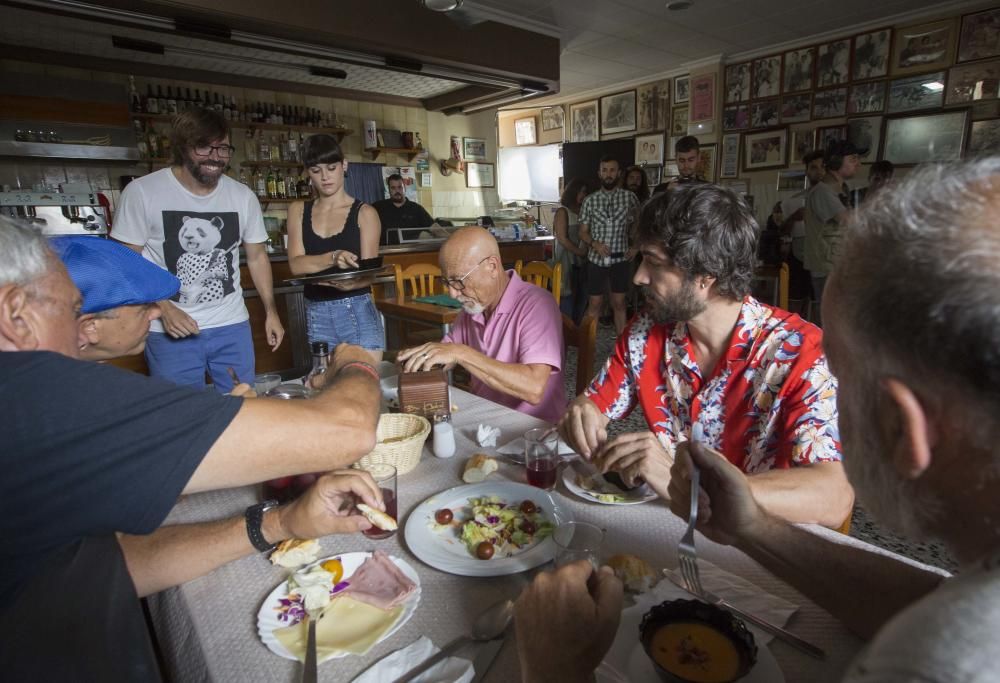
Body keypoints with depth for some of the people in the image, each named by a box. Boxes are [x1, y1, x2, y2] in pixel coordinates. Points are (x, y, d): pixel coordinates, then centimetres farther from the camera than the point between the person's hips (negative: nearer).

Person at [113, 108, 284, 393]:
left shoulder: (243, 196, 1)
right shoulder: (142, 192, -8)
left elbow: (257, 257, 10)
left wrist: (271, 311, 6)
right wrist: (164, 309, -17)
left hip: (233, 327, 3)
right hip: (171, 330, -2)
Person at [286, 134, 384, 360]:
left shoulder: (364, 213, -1)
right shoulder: (298, 211, 8)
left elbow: (368, 273, -5)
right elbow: (296, 264, -5)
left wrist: (348, 283, -27)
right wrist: (334, 257, -23)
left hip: (359, 313, -3)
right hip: (316, 316, 3)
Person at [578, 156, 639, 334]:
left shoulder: (629, 197, 1)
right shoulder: (590, 200, 2)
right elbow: (583, 231, 4)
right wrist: (594, 244, -15)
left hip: (620, 259, 0)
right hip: (596, 259, 0)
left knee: (619, 303, 8)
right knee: (594, 304, 6)